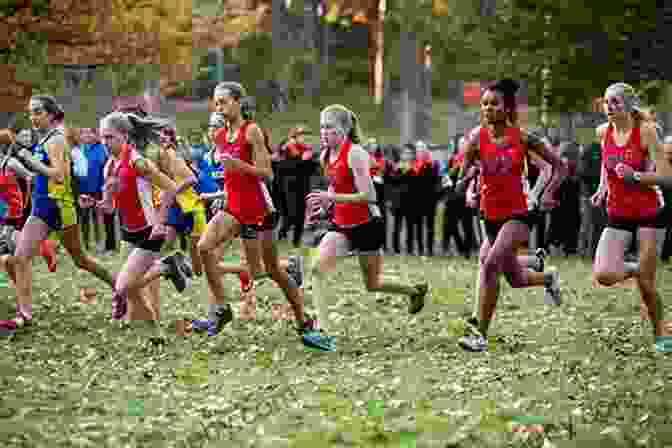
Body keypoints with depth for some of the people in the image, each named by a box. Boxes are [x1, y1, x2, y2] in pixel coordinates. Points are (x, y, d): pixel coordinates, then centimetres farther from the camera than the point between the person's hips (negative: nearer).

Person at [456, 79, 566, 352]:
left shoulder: (522, 138, -5)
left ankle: (481, 335, -20)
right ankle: (549, 279, 53)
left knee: (490, 264, -25)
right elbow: (463, 178, 0)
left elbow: (559, 166, 4)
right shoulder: (478, 137, -2)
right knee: (516, 279, 16)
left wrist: (547, 194, -10)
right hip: (491, 216, 4)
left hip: (517, 215, -4)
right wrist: (467, 178, -23)